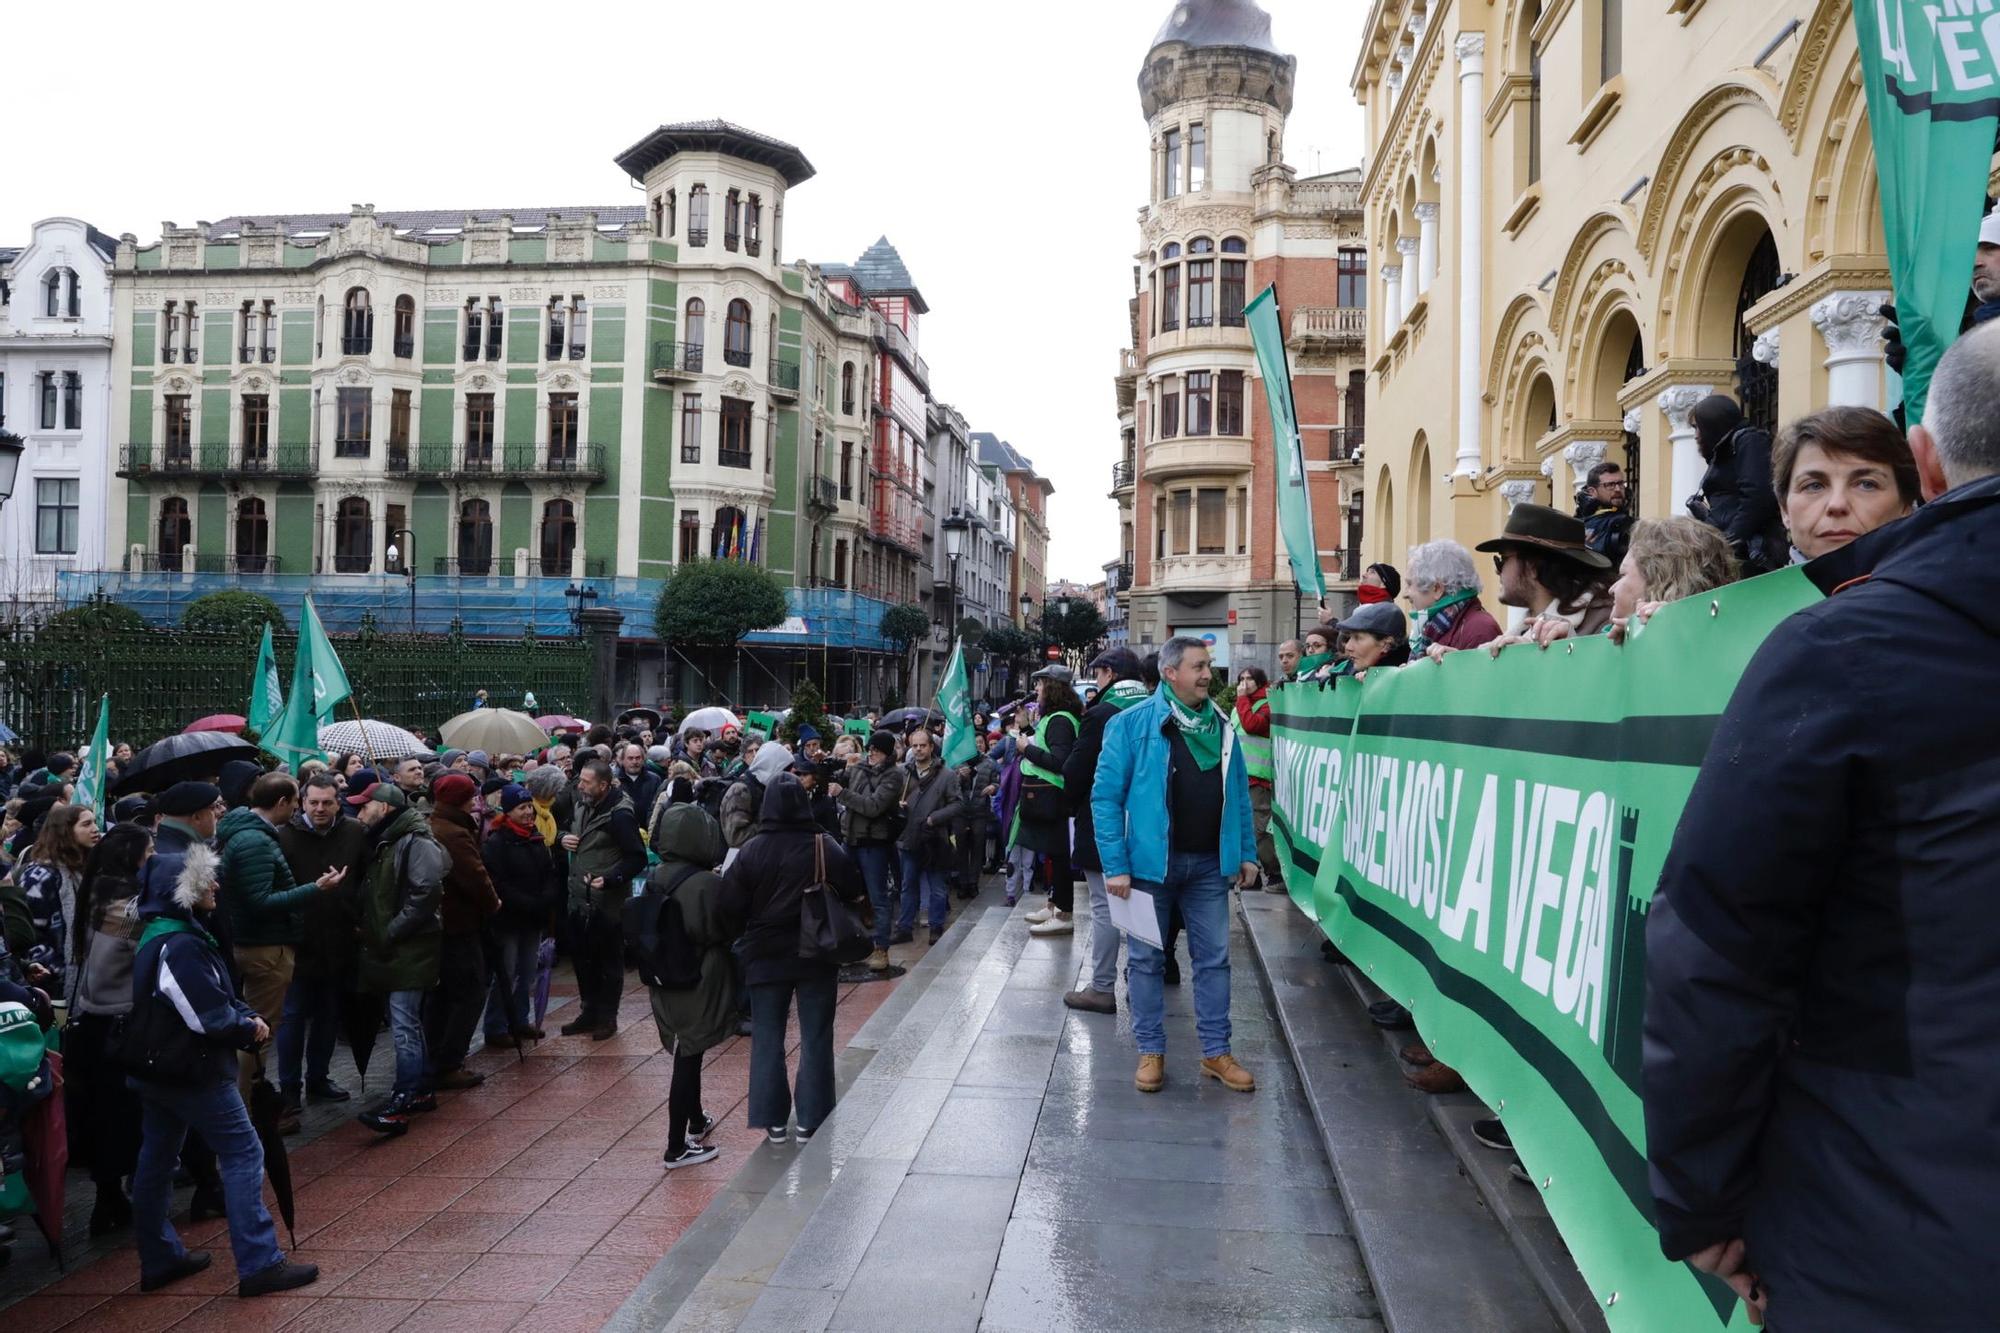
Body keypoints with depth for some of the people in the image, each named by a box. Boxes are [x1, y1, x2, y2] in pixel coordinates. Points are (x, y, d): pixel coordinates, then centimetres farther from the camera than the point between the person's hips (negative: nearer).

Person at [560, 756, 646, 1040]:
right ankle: (588, 1012, 31)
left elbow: (637, 858, -20)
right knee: (581, 957, 17)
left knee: (609, 961, 6)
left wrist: (609, 878, -31)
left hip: (607, 902, -8)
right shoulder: (583, 806, 7)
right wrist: (564, 838, 1)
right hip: (580, 898, 8)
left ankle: (607, 1018, 18)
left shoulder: (620, 814, -19)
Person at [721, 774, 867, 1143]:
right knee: (816, 1037, 10)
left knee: (767, 1037, 13)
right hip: (817, 956, 0)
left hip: (766, 956, 1)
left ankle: (773, 1120, 16)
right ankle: (811, 1120, 14)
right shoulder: (826, 848, -13)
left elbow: (731, 905, -8)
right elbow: (855, 895, -7)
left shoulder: (751, 851, -11)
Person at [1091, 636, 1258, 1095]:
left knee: (1214, 958, 10)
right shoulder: (1132, 724, -8)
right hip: (1150, 863, -4)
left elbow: (1239, 794, 13)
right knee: (1145, 959, 6)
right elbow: (1105, 796, -9)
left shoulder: (1221, 726, 7)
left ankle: (1216, 1052, 21)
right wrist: (1115, 866, -14)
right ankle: (1151, 1052, 20)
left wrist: (1247, 852, 7)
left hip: (1208, 863, 4)